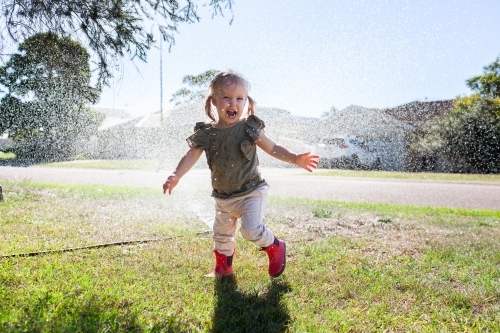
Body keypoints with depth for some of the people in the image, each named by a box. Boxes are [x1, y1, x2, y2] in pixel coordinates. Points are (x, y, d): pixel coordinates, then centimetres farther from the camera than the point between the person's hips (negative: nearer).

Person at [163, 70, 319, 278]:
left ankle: (275, 248, 11)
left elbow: (272, 148, -5)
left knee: (251, 229, -20)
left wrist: (296, 159, -16)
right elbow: (191, 156, -6)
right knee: (221, 235, 18)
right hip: (223, 198, 4)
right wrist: (175, 176, -21)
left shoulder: (250, 128, -11)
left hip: (251, 192, -4)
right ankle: (223, 266, 44)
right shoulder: (205, 134, -5)